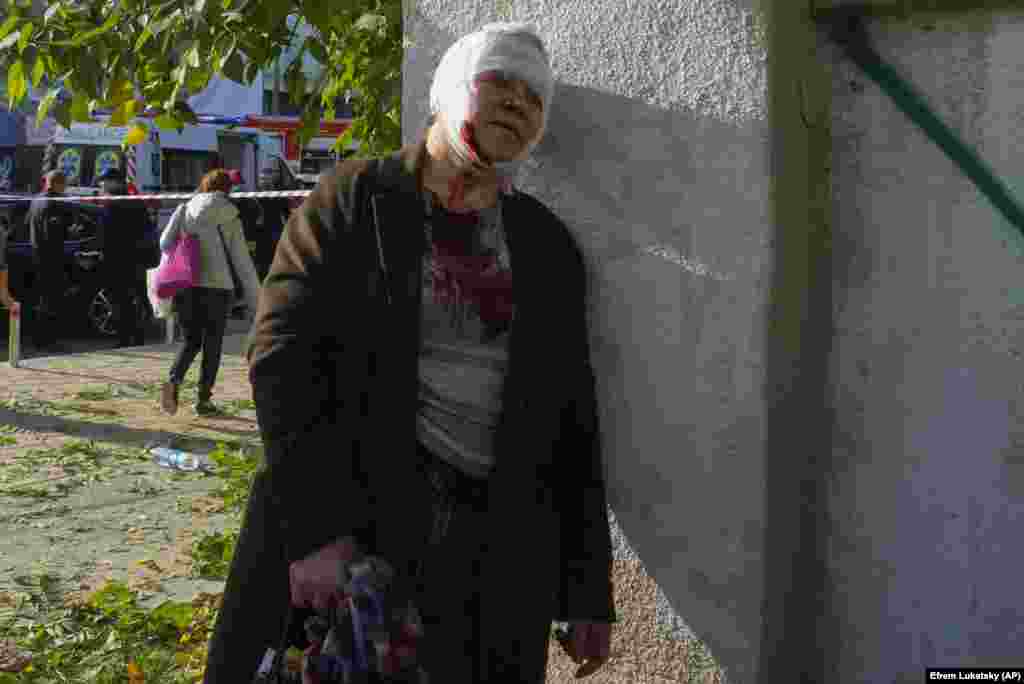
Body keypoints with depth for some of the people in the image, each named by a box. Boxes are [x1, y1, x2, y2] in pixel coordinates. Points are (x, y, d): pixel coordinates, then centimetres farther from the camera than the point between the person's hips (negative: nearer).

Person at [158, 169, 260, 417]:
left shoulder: (184, 211, 9)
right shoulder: (229, 219, 1)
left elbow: (165, 243, -1)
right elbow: (242, 262, 0)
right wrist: (255, 299, 3)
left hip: (184, 286, 3)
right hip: (217, 287, -3)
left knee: (191, 341, 17)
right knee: (212, 345, 10)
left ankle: (173, 381, -7)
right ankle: (203, 399, 11)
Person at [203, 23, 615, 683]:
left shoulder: (549, 247, 10)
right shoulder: (354, 199, 2)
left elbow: (571, 418, 10)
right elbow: (282, 351, -8)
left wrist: (589, 591, 7)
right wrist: (315, 529, -17)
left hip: (497, 554, 3)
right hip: (346, 521, -2)